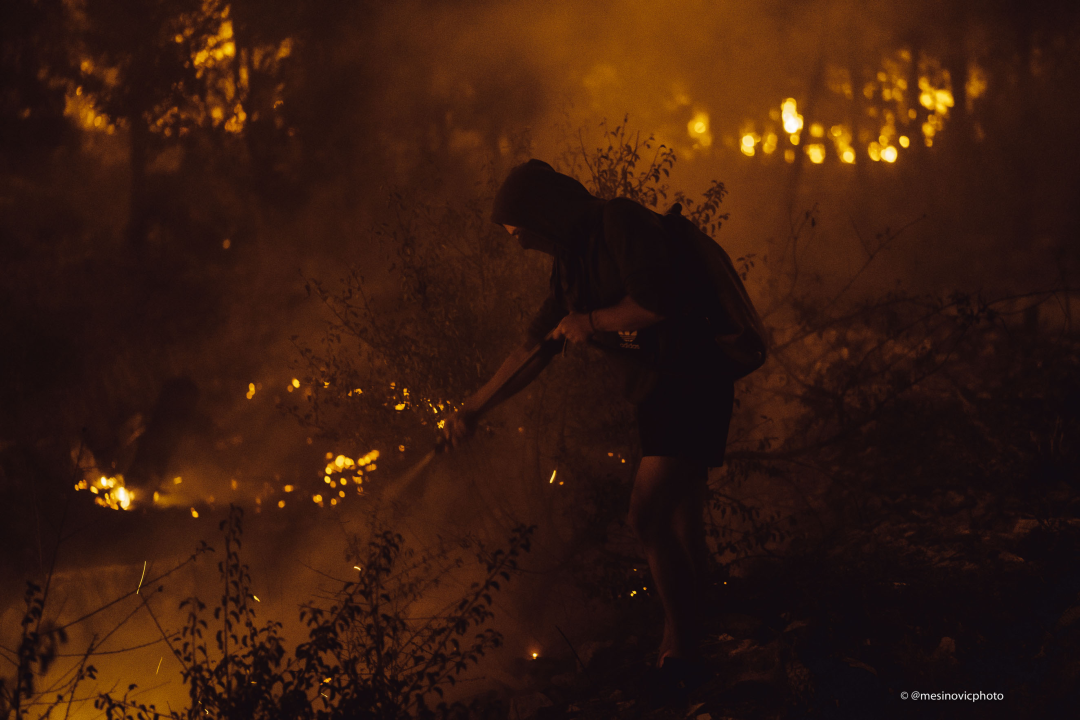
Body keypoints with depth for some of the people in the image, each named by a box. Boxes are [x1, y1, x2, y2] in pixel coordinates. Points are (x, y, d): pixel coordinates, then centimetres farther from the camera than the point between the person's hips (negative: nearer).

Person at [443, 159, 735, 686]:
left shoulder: (621, 223, -12)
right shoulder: (571, 267, 15)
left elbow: (655, 302, -25)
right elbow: (533, 349, 23)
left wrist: (591, 321, -9)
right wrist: (474, 409, 25)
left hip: (691, 383, -9)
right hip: (656, 394, 9)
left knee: (648, 515, -16)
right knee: (678, 529, 12)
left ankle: (681, 645, -6)